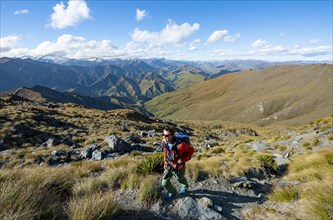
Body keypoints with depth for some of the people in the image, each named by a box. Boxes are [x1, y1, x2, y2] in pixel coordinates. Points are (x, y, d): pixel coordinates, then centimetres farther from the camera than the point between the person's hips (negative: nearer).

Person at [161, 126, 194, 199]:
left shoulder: (180, 145, -37)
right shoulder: (164, 142, -18)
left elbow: (191, 150, -22)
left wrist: (182, 159, -25)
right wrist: (165, 160, 9)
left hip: (178, 167, -4)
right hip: (168, 166, 4)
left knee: (180, 179, 26)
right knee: (164, 183, 6)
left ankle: (185, 186, 64)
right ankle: (172, 192, 40)